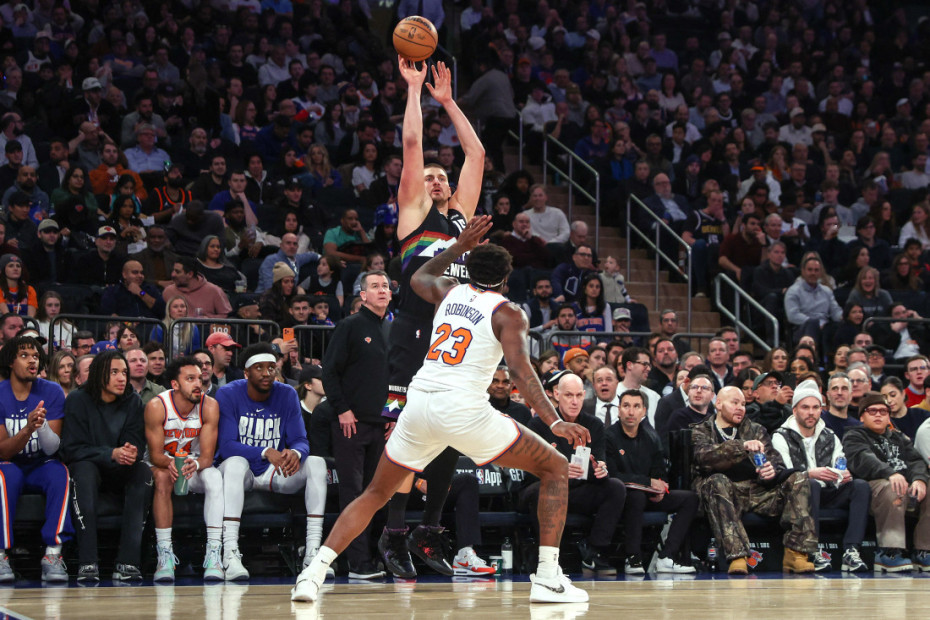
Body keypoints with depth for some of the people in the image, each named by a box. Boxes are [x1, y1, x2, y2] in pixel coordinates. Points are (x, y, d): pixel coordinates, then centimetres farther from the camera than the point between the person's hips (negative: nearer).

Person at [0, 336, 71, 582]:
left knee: (59, 472, -31)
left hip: (41, 467, 1)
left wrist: (42, 425, -33)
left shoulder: (52, 392, -6)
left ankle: (53, 555, -35)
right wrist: (28, 429, -33)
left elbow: (52, 448, -11)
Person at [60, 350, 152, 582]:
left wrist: (131, 452, -29)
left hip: (118, 473, 3)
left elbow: (136, 445, -3)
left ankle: (127, 562, -35)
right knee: (85, 469, -36)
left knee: (144, 471, -28)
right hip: (86, 467, -3)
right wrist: (111, 454, -28)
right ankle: (87, 563, -42)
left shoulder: (133, 402, 0)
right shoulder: (78, 400, -8)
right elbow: (72, 449, -13)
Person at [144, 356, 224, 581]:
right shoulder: (156, 406, -20)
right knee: (162, 477, -36)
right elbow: (155, 454, -17)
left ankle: (214, 554, -34)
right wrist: (169, 463, -41)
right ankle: (164, 554, -36)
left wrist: (195, 464, -42)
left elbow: (207, 456, -18)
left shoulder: (209, 406, -15)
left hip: (193, 464, 2)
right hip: (161, 464, -2)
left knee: (214, 477, -30)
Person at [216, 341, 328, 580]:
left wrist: (295, 453, -33)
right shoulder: (228, 394, -11)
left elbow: (301, 440, -6)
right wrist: (266, 452, -37)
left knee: (316, 462, -20)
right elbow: (227, 446, -20)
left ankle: (313, 549, -27)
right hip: (243, 472, -4)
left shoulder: (287, 394, -1)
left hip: (277, 473, 4)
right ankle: (230, 553, -45)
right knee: (235, 463, -37)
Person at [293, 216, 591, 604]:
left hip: (419, 403, 5)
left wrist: (459, 246, 48)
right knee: (555, 470, 10)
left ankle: (314, 571, 4)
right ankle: (547, 578, 0)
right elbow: (519, 369, -10)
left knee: (375, 494, 21)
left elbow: (418, 278, 43)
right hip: (464, 408, -5)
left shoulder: (450, 293, 19)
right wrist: (553, 421, -17)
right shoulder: (508, 313, 5)